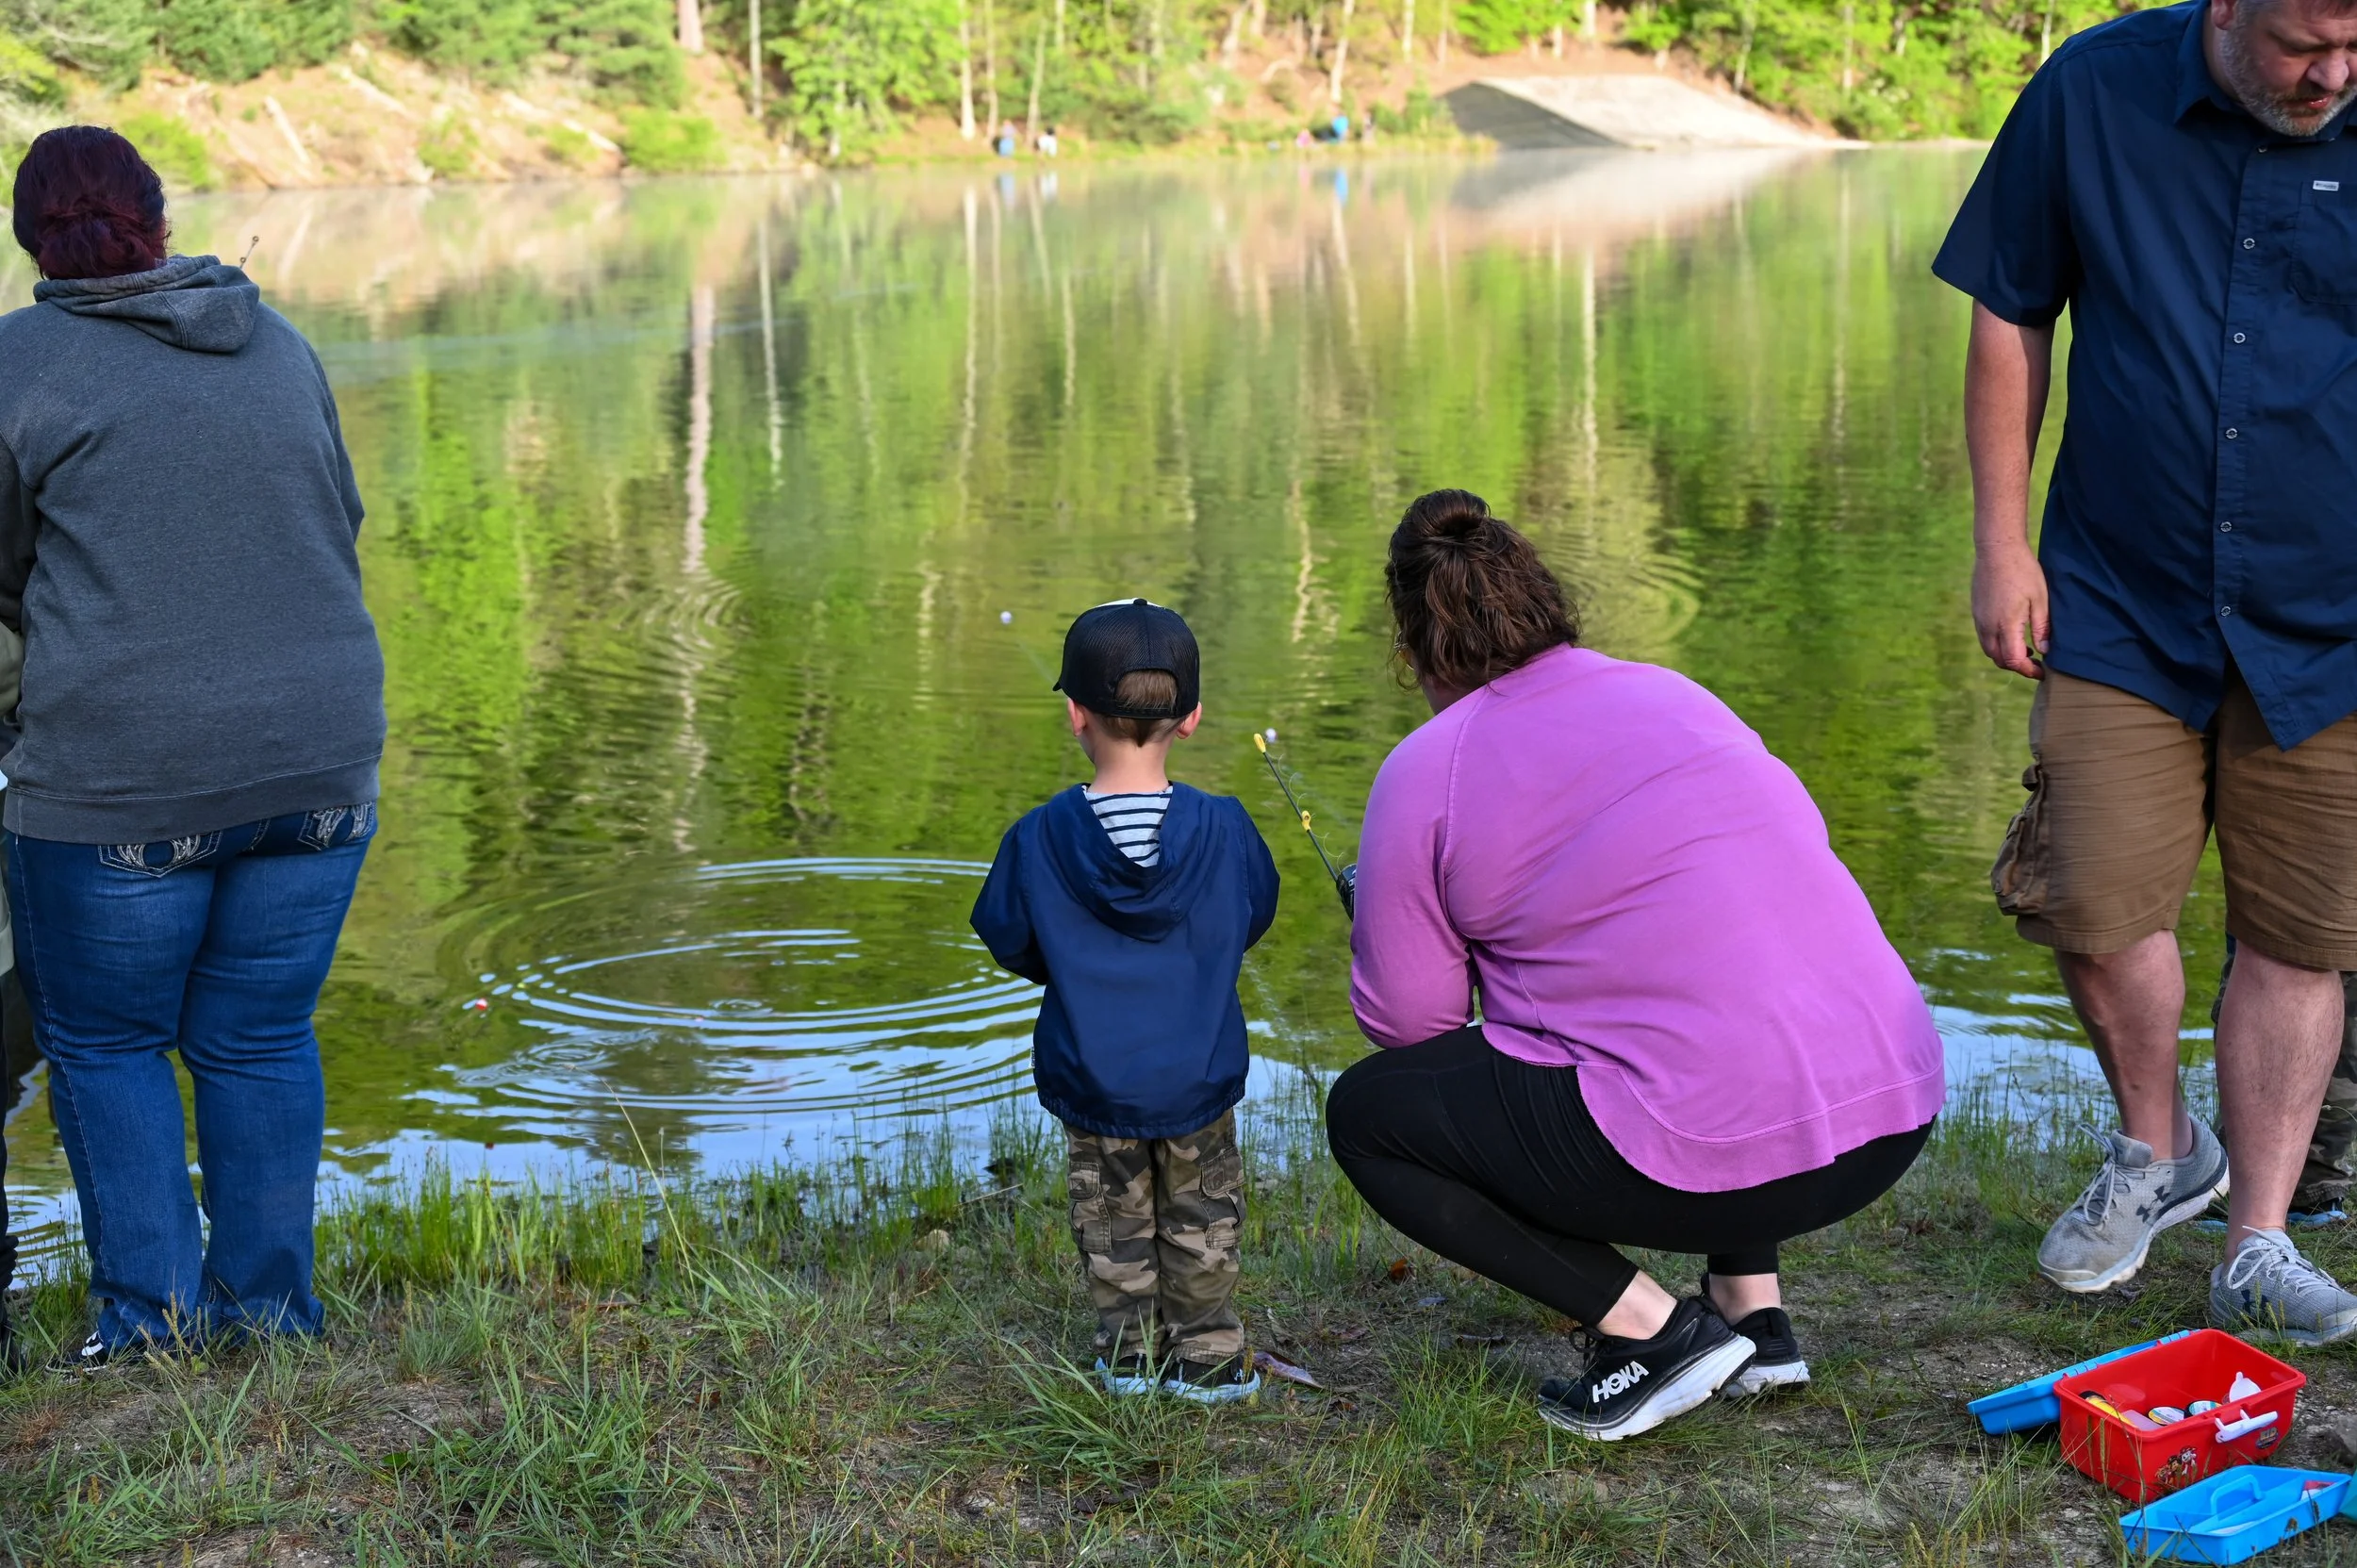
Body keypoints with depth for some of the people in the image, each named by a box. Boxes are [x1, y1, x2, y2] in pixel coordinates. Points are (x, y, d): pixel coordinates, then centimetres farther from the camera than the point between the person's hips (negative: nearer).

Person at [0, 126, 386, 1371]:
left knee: (103, 1041, 13)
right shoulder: (279, 345, 9)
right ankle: (267, 1310, 18)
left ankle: (151, 1316, 9)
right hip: (317, 756, 4)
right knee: (261, 1038, 14)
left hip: (119, 782, -4)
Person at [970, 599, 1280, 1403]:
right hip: (1199, 1076, 0)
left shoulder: (1039, 840, -16)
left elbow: (1011, 944, -4)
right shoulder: (1221, 829, -14)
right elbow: (1253, 917, 3)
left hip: (1090, 1076, 0)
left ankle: (1130, 1349, 23)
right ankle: (1206, 1354, 20)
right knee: (1201, 1217, 17)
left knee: (1113, 1216, 18)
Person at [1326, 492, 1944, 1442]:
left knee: (1366, 1113, 11)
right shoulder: (1677, 695, 17)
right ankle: (1752, 1306, 27)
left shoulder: (1425, 773, 0)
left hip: (1712, 1156, -7)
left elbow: (1406, 1021, 3)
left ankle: (1650, 1330, 3)